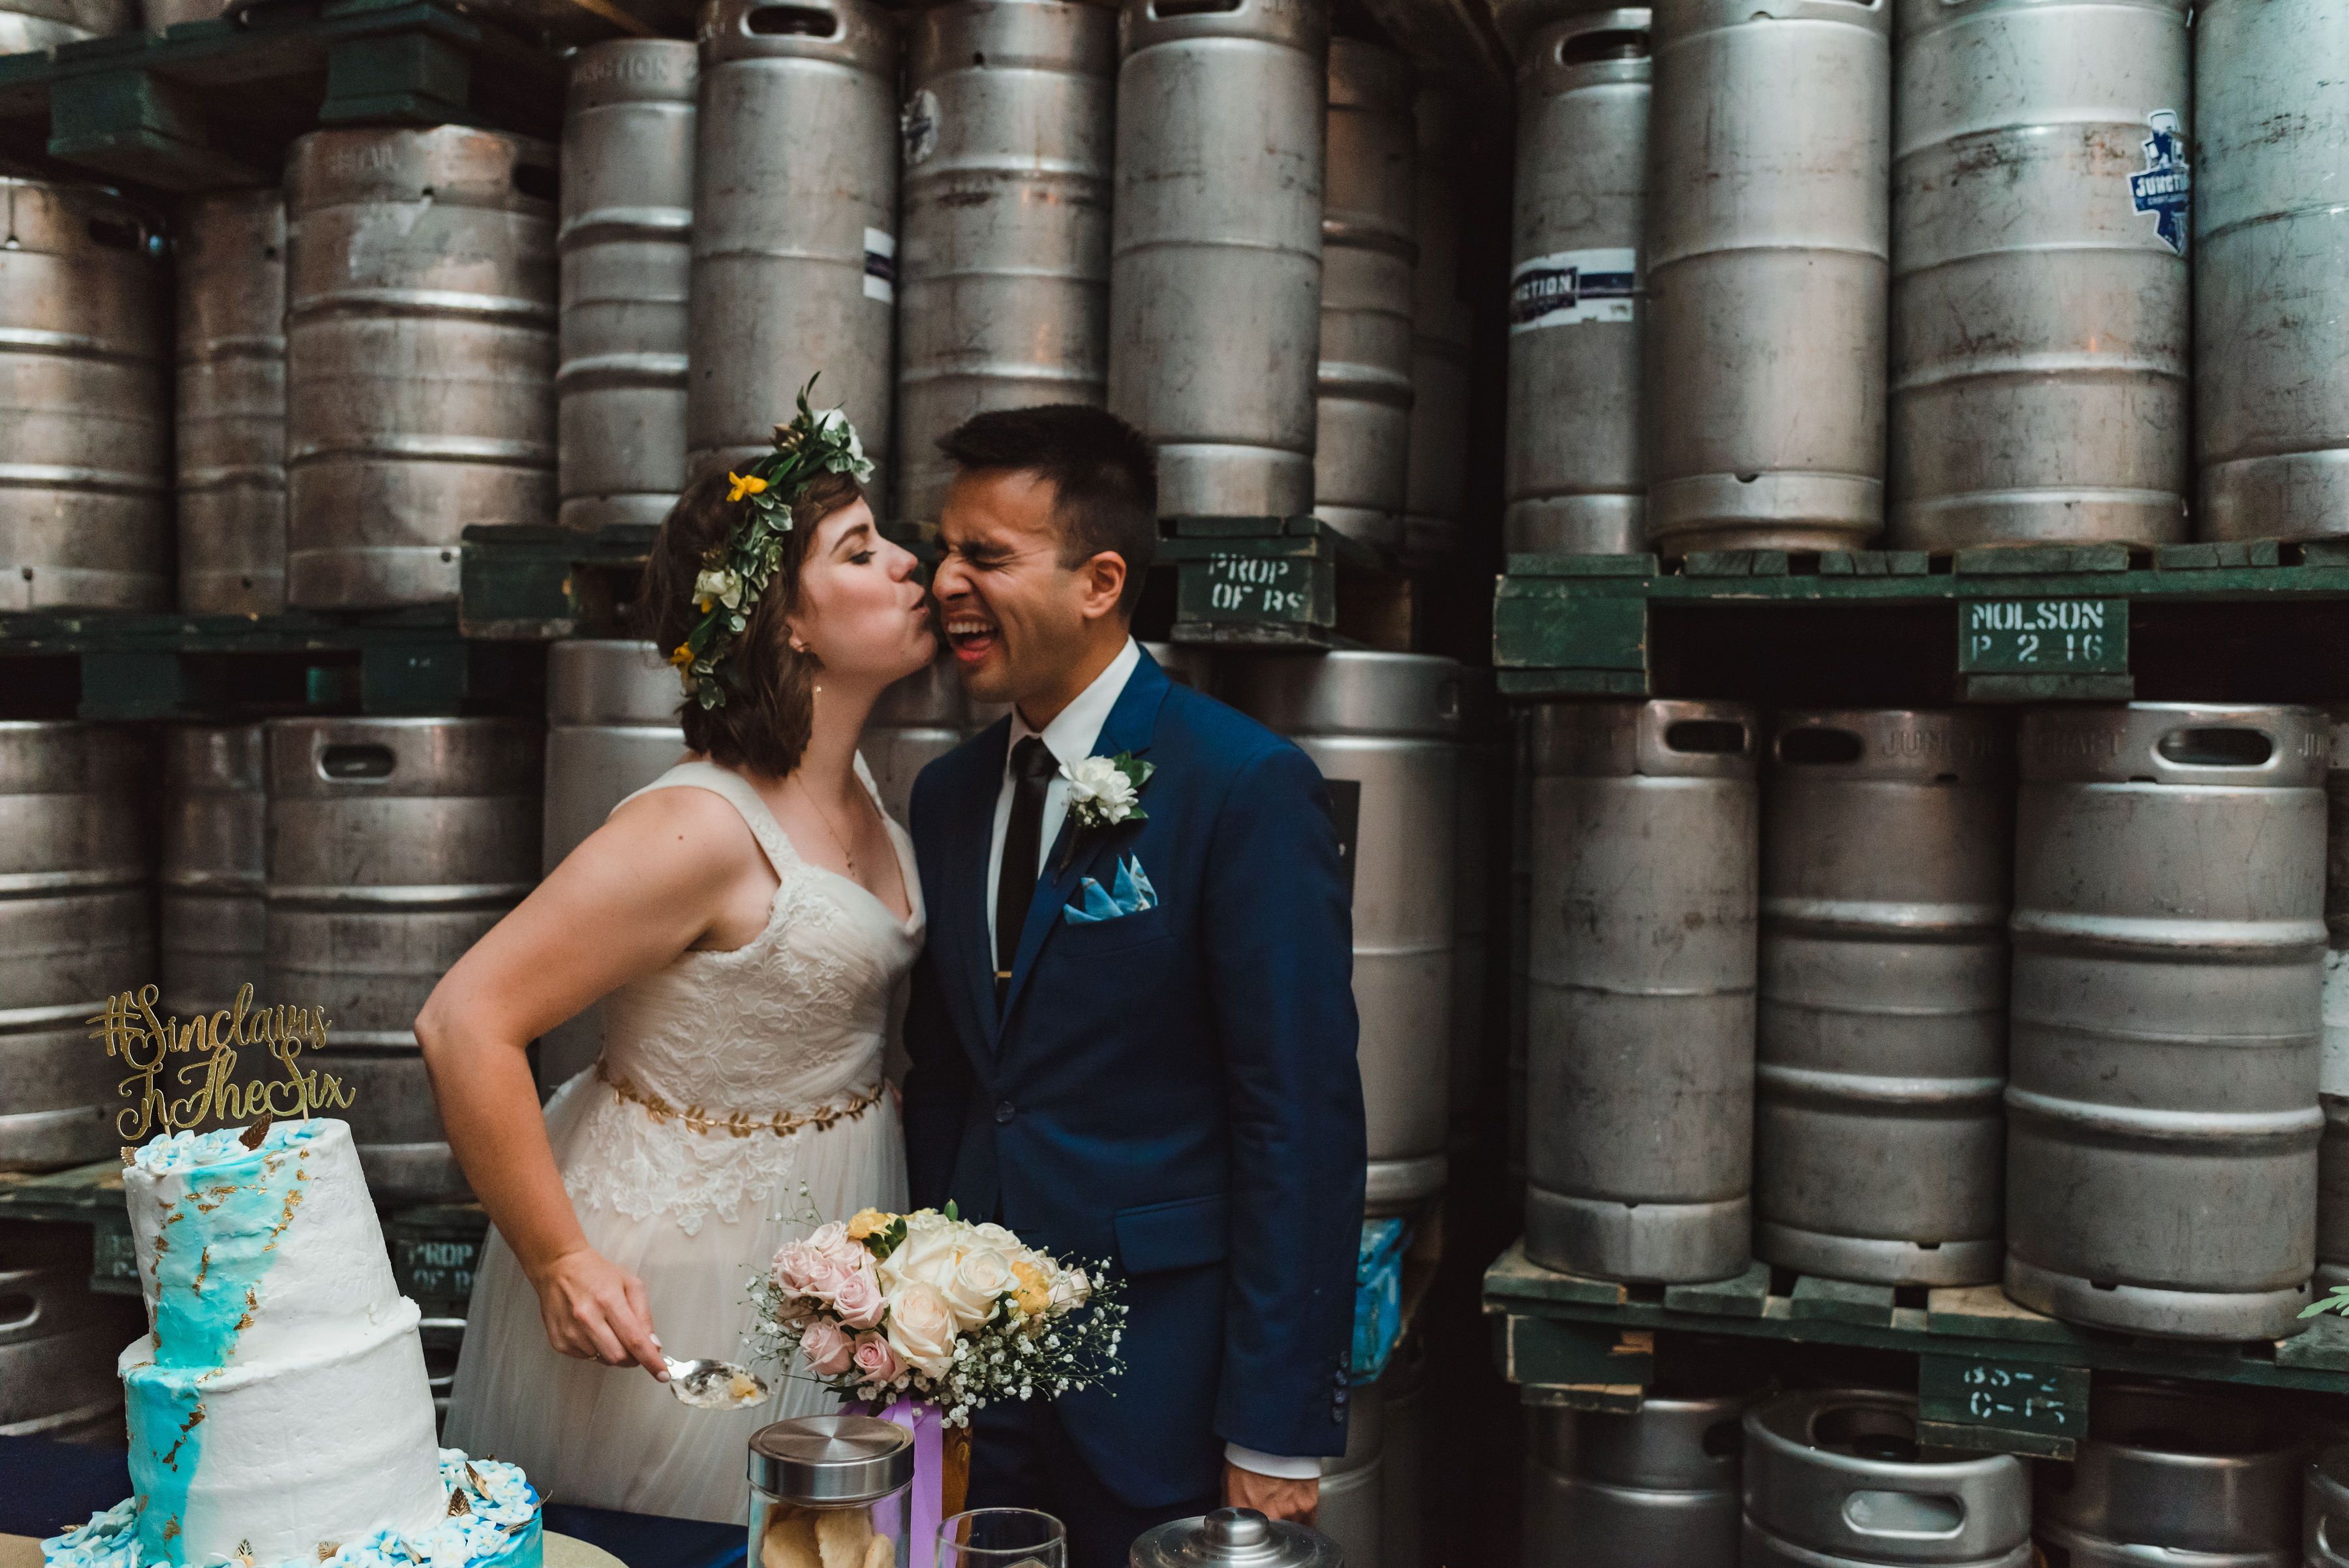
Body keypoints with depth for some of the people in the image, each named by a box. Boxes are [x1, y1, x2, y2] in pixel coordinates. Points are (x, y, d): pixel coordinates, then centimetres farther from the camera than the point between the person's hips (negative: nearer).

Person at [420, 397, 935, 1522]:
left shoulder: (853, 789, 2)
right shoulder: (701, 829, -25)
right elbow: (464, 1026, -25)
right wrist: (558, 1264, -20)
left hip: (817, 1253, 8)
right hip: (674, 1265, -8)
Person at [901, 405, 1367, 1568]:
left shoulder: (1248, 789, -14)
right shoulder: (948, 794, 6)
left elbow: (1302, 1123, -16)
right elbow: (941, 1082, 12)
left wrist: (1277, 1440, -15)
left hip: (1163, 1387, -5)